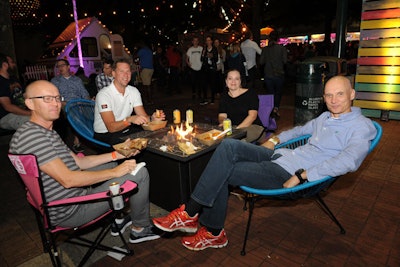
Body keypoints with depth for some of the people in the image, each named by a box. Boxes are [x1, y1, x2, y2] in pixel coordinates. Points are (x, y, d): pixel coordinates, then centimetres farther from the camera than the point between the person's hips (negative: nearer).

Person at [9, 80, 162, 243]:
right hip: (69, 212, -11)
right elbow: (67, 180, -27)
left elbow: (78, 162, 11)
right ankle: (140, 228, 10)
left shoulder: (47, 132, 11)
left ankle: (117, 217, 26)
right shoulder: (30, 135, -23)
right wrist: (114, 172, -19)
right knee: (139, 172, -14)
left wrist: (117, 155, 5)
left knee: (111, 164, 28)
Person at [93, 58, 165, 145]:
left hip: (125, 130, 6)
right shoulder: (103, 95, -18)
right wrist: (130, 119, -42)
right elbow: (111, 127, -26)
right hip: (105, 134, -6)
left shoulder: (134, 91, 2)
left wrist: (152, 118, -26)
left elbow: (143, 117, -3)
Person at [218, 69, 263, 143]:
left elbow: (252, 115, -11)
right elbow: (222, 115, 6)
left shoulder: (250, 94, 1)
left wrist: (238, 128, -24)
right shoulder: (224, 96, 13)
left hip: (252, 126, -3)